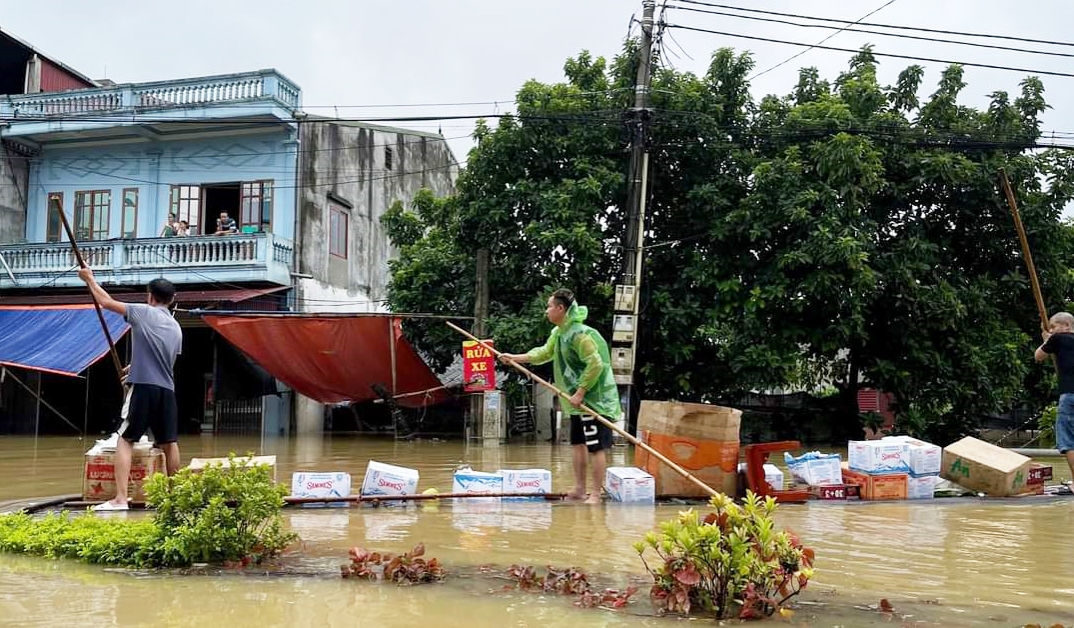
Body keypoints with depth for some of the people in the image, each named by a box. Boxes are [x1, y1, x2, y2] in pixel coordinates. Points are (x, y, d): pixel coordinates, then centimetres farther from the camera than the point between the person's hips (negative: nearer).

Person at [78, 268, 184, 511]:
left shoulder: (143, 312, -1)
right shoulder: (176, 327, 16)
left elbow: (107, 302, 4)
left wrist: (90, 279, 20)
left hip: (143, 387, -5)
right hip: (167, 390, 5)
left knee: (124, 440, 0)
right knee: (169, 443, 12)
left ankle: (120, 498, -8)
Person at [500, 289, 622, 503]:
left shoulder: (580, 334, -22)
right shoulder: (558, 333, 10)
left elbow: (595, 364, -25)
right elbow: (545, 352, 25)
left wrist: (580, 393, -22)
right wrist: (515, 358, 22)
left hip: (594, 399, -11)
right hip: (579, 400, 11)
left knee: (596, 447, -6)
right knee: (578, 443, 16)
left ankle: (596, 494, -2)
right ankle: (579, 489, 25)